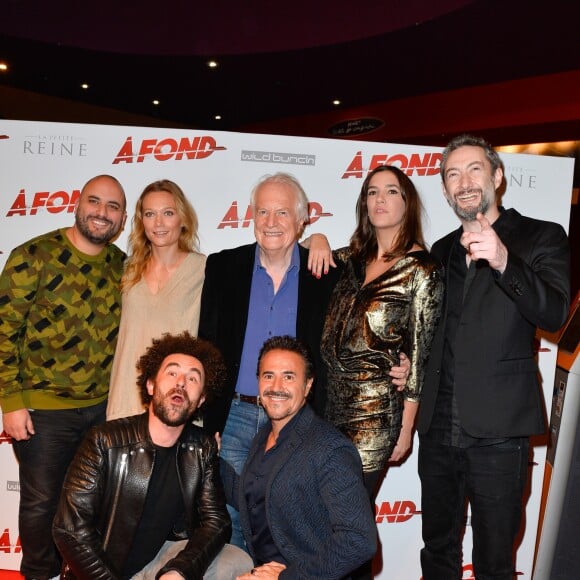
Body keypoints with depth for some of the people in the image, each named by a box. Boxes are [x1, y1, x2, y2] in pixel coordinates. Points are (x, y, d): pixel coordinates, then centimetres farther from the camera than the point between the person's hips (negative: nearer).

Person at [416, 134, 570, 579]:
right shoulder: (442, 251, 14)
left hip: (498, 431, -4)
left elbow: (555, 313, -18)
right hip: (438, 429, 5)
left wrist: (503, 262, -34)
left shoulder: (541, 238, -2)